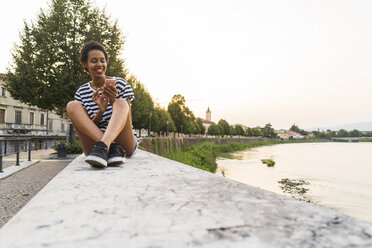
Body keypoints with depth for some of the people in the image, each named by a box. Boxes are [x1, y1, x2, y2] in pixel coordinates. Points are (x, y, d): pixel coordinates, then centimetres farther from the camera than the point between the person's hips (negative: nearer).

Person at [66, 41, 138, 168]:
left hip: (125, 143, -2)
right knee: (72, 106, -15)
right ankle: (112, 148, -34)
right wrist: (100, 111, -17)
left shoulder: (120, 84, 2)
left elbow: (128, 124, -4)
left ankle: (102, 147, -49)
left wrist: (113, 102, -22)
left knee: (121, 103, -24)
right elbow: (86, 127, 3)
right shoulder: (81, 92, 9)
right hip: (94, 143, 2)